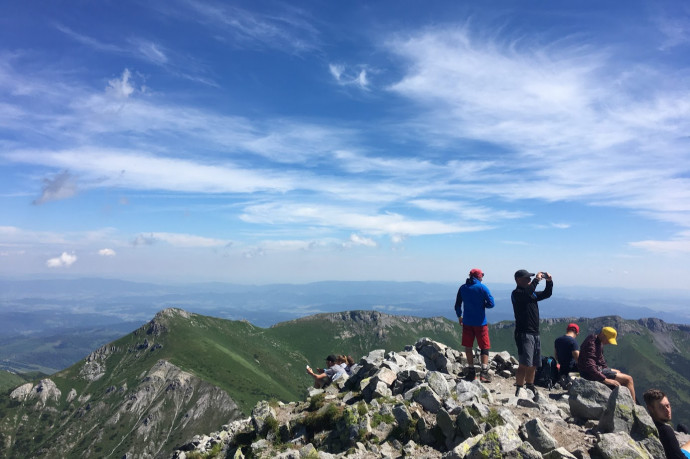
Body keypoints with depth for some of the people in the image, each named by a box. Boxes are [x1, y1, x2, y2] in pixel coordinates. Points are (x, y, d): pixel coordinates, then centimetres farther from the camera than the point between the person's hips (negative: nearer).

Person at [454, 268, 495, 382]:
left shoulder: (462, 288, 3)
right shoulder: (482, 287, -8)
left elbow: (457, 305, 7)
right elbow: (491, 303, -11)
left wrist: (459, 316, 22)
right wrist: (483, 304, 10)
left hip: (467, 322, 3)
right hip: (480, 322, -3)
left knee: (468, 347, 12)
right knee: (484, 347, 6)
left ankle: (471, 371, 15)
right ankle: (484, 372, -2)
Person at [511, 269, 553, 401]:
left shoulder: (533, 293, 19)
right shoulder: (516, 293, -9)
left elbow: (547, 294, 26)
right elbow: (527, 292, -29)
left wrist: (549, 281, 8)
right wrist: (537, 279, -20)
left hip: (535, 334, 9)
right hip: (524, 334, -9)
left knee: (533, 365, 16)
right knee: (524, 365, -13)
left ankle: (530, 388, 31)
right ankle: (518, 392, -9)